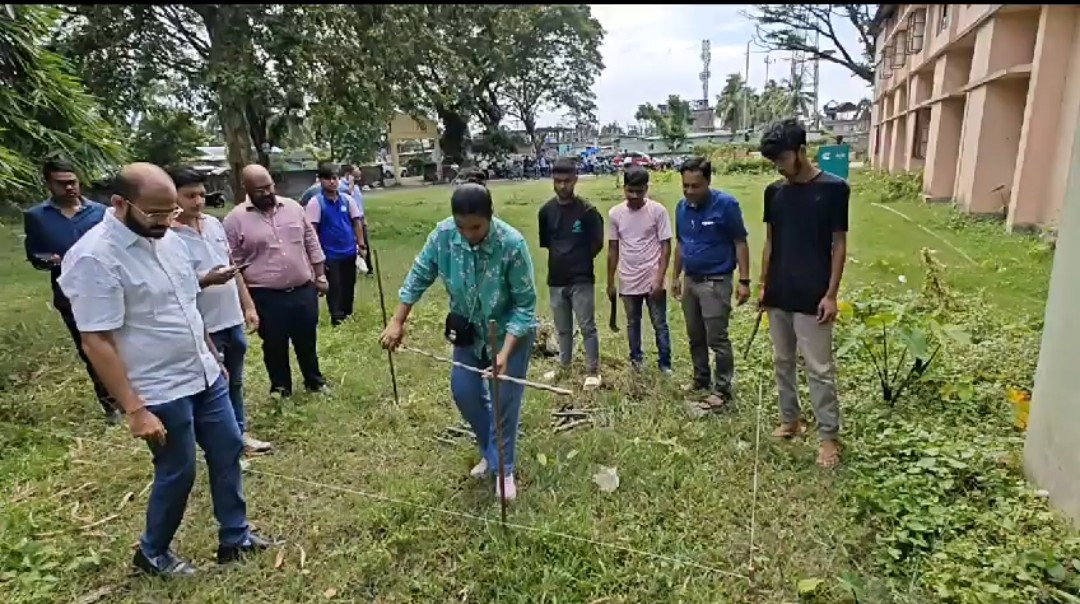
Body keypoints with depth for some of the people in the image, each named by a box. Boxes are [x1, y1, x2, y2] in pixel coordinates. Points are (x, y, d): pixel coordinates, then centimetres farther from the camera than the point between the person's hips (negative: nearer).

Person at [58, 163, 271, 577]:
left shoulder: (168, 239, 3)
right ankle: (152, 553, 35)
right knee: (178, 472, 8)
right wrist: (134, 410, -22)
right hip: (160, 392, -7)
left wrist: (213, 356, 18)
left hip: (205, 375, 8)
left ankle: (235, 538, 33)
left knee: (227, 451, 15)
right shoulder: (94, 257, -21)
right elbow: (96, 342, -21)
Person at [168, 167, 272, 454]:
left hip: (232, 319, 7)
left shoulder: (214, 223, 5)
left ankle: (240, 433, 37)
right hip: (204, 327, -6)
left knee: (235, 382, 20)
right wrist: (207, 280, -27)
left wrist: (248, 306, 12)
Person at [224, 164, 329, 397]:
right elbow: (233, 264, -3)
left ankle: (314, 380, 34)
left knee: (307, 341, 16)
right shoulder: (235, 219, -6)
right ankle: (281, 389, 28)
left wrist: (320, 276, 7)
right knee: (275, 346, 11)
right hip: (266, 297, -2)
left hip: (303, 290, 3)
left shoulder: (293, 207, 3)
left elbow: (312, 243, 10)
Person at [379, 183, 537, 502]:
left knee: (505, 400, 0)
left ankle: (504, 469, 22)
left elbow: (525, 305, -25)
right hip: (470, 328, 5)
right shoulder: (443, 234, -21)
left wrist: (505, 351, -32)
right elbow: (420, 276, -5)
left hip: (512, 330, -4)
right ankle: (490, 450, 35)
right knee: (464, 391, 9)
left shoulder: (512, 244, -32)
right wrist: (397, 322, -5)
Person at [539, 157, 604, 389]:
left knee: (587, 327, 1)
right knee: (563, 328, 17)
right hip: (555, 280, 4)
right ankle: (564, 366, 32)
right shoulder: (546, 211, 1)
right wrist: (561, 258, 7)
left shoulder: (587, 210, -9)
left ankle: (593, 371, 12)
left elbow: (597, 244, -1)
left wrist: (580, 260, 5)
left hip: (581, 280, -4)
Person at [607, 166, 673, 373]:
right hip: (628, 282, 3)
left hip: (653, 280, -3)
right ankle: (636, 361, 32)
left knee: (660, 324, 6)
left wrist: (659, 279, -14)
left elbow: (665, 246, -7)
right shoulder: (615, 213, -1)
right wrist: (610, 282, 7)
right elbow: (613, 250, 6)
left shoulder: (658, 210, -9)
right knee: (632, 324, 16)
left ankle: (665, 364, 20)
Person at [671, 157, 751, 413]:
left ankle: (723, 389, 12)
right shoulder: (682, 207, 4)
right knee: (695, 337, 16)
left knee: (717, 339, -1)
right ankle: (701, 380, 31)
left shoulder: (726, 204, -14)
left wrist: (744, 281, -14)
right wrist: (676, 276, 15)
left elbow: (740, 243, -11)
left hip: (716, 282, -6)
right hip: (690, 281, 6)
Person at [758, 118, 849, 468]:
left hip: (813, 297, -5)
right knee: (782, 362, 15)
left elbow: (839, 245, -7)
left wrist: (831, 294, -11)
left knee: (819, 368, 1)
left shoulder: (833, 189, -8)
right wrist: (763, 284, 9)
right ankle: (789, 420, 30)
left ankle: (829, 436, 13)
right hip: (778, 294, 5)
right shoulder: (774, 192, 6)